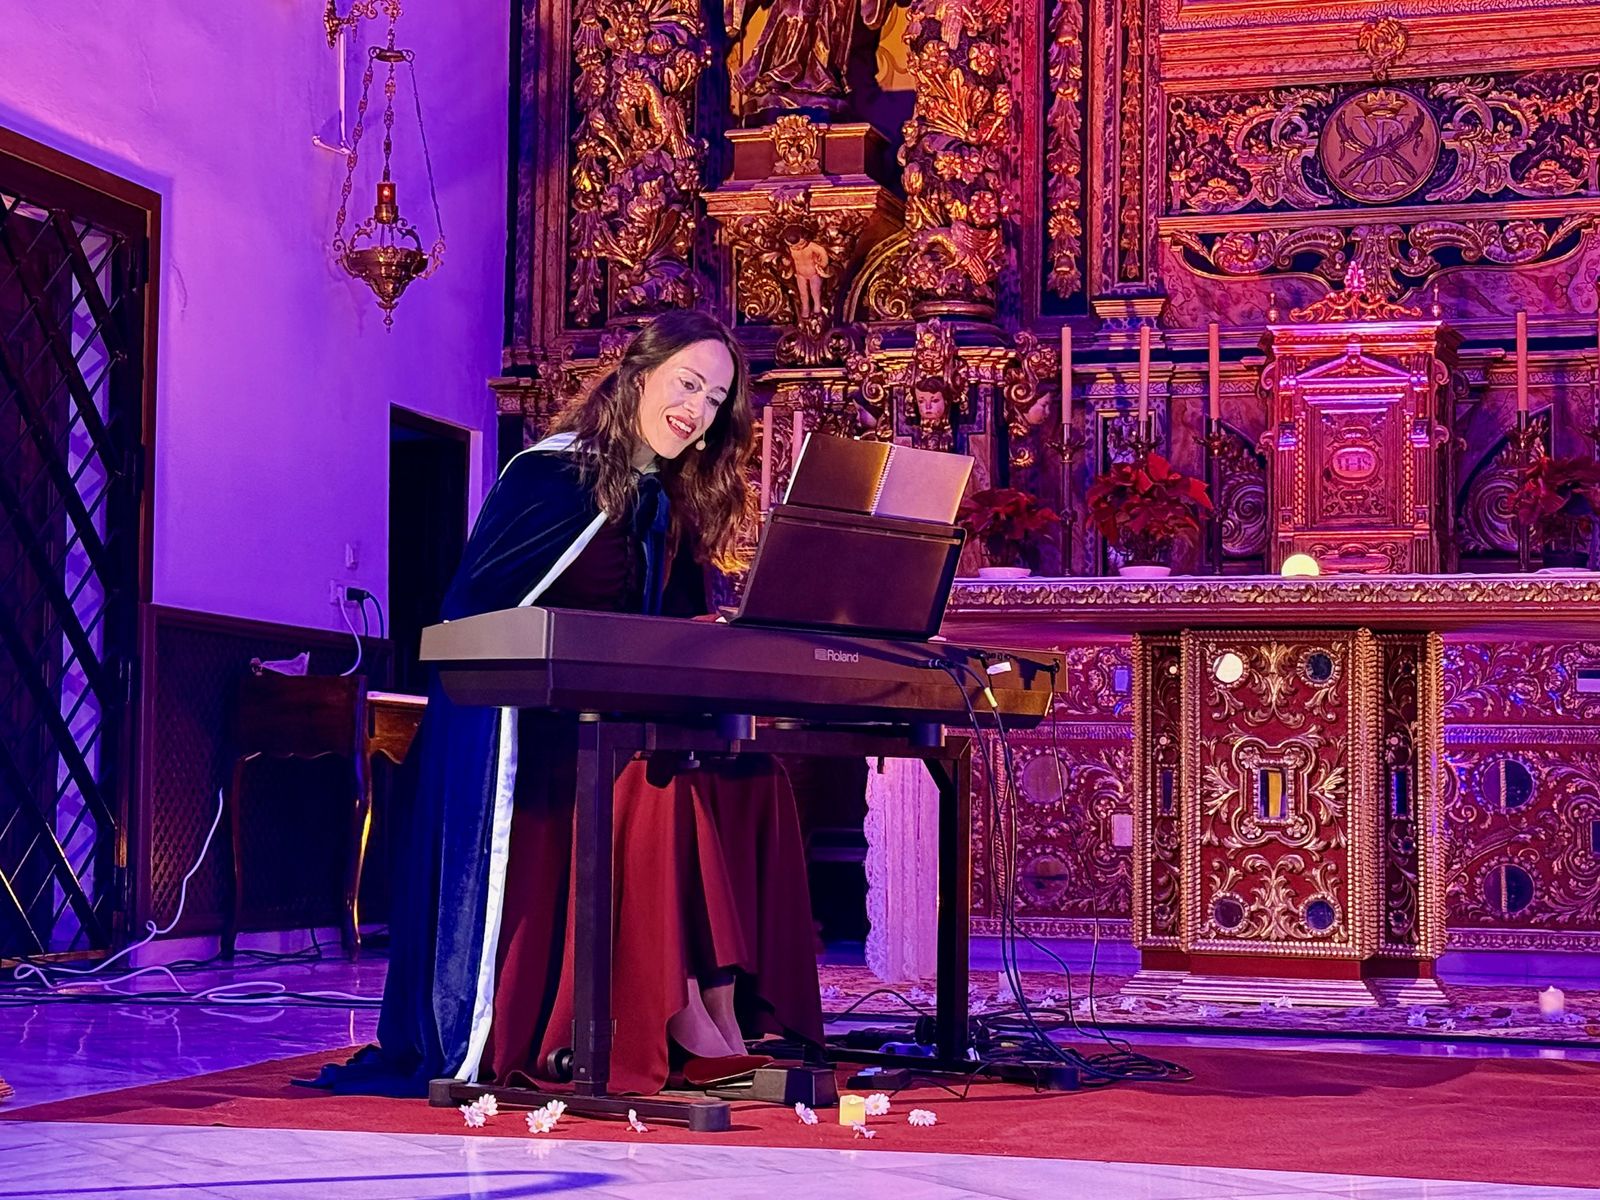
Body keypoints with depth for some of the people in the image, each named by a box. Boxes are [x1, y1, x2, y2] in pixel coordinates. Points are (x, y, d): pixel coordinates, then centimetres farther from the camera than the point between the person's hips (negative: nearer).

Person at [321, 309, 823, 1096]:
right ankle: (676, 1018, -26)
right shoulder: (552, 475, -8)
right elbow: (470, 613, -14)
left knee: (751, 777, -15)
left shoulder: (673, 504, 15)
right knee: (656, 775, -31)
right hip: (519, 726, -7)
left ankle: (729, 1011, -21)